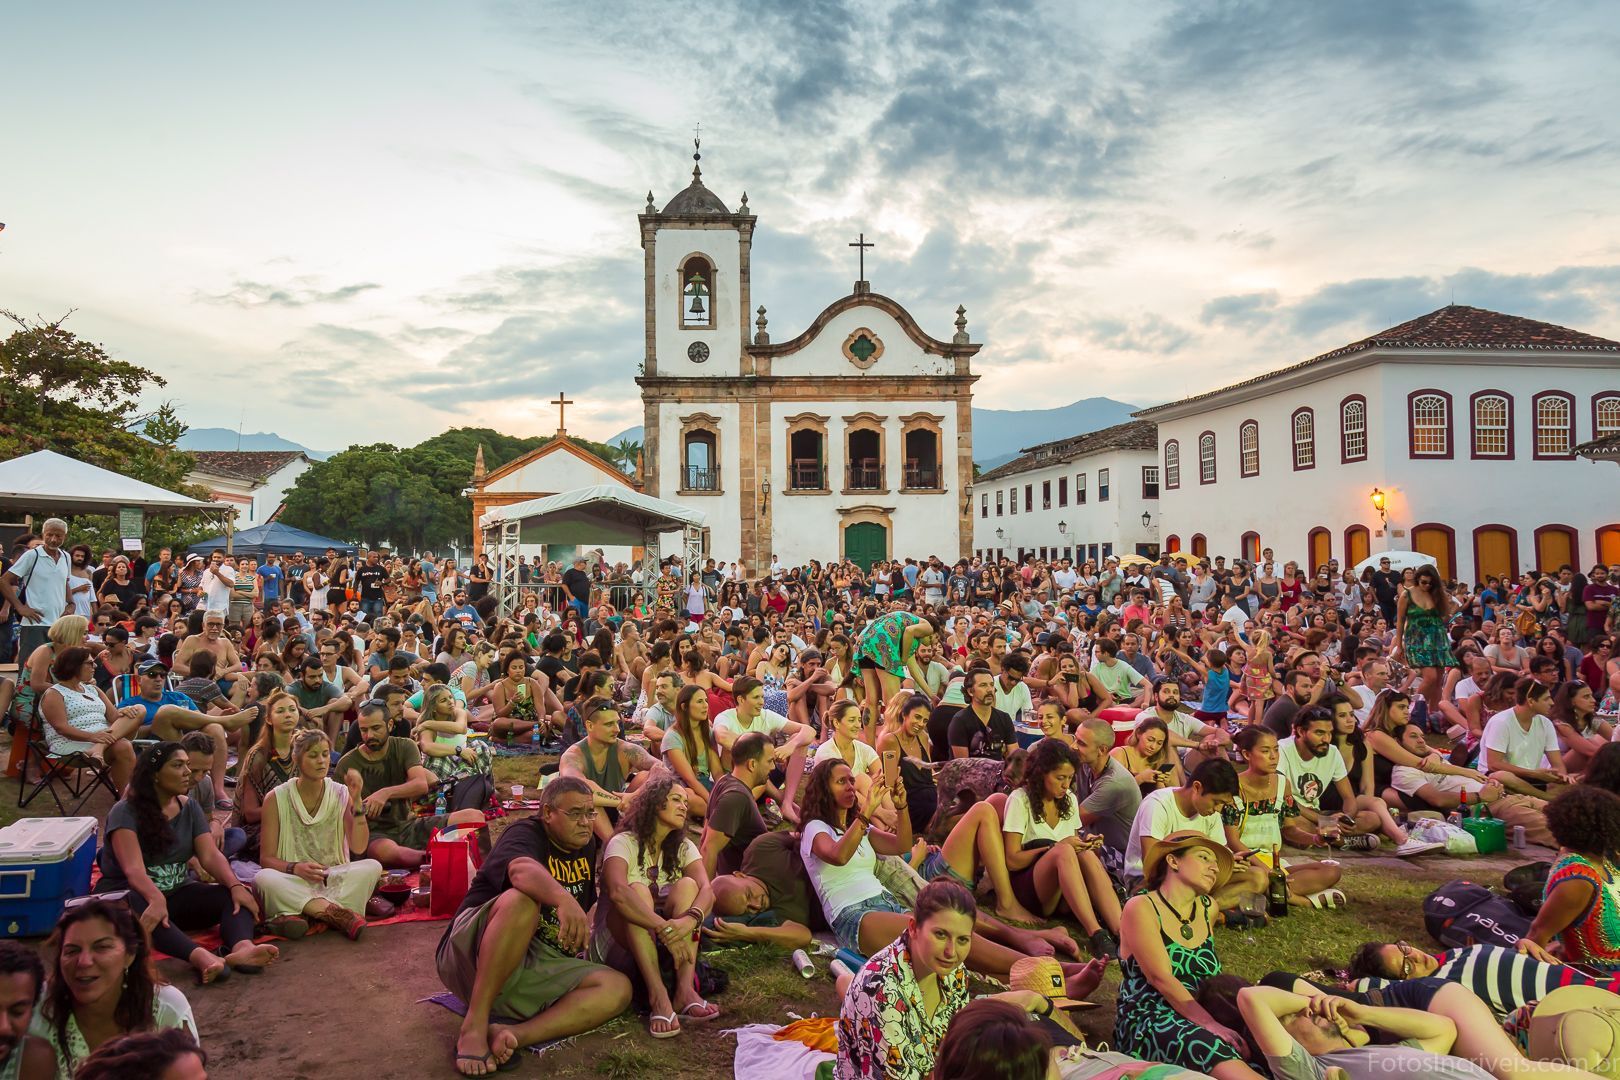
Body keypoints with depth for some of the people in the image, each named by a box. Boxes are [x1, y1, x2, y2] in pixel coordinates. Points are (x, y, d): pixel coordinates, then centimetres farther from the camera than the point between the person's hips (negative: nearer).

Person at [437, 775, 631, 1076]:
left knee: (617, 989, -18)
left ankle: (510, 1036, -33)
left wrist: (585, 926, 10)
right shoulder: (525, 834, -10)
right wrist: (563, 899, -54)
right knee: (520, 899, -36)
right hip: (472, 956, -6)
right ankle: (475, 1025, -30)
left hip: (538, 967, 6)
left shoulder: (586, 844, 12)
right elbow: (522, 870, -36)